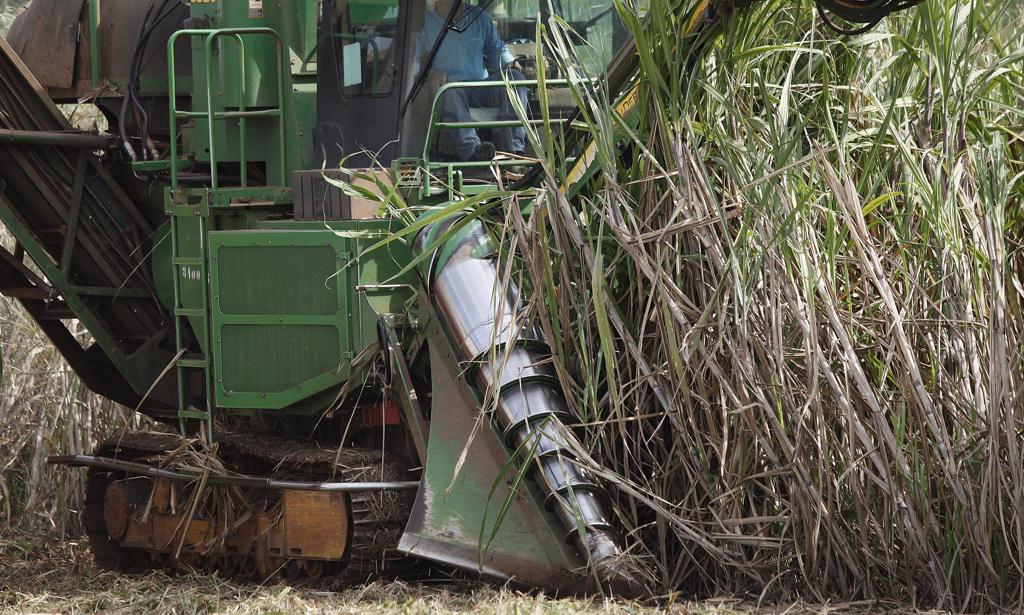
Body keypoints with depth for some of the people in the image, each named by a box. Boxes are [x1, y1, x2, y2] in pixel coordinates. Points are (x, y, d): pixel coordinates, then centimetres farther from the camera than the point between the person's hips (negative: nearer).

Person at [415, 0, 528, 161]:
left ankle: (513, 149, -37)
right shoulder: (423, 23, 7)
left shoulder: (479, 17, 18)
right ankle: (471, 150, -58)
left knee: (514, 76, -22)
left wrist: (510, 64, 6)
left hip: (481, 90, 4)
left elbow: (497, 49, 28)